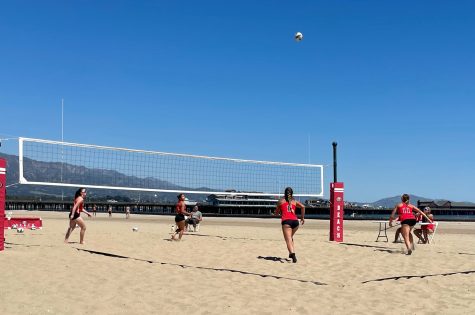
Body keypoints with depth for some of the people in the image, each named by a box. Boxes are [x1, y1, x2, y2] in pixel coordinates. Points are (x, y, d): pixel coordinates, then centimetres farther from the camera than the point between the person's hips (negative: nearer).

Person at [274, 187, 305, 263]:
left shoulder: (281, 201, 19)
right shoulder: (294, 201, 21)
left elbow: (276, 213, 25)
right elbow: (303, 207, 3)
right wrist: (302, 217, 12)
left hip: (286, 221, -3)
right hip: (295, 221, 3)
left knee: (288, 240, -13)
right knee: (290, 237, 28)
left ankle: (292, 253, -36)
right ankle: (292, 253, 19)